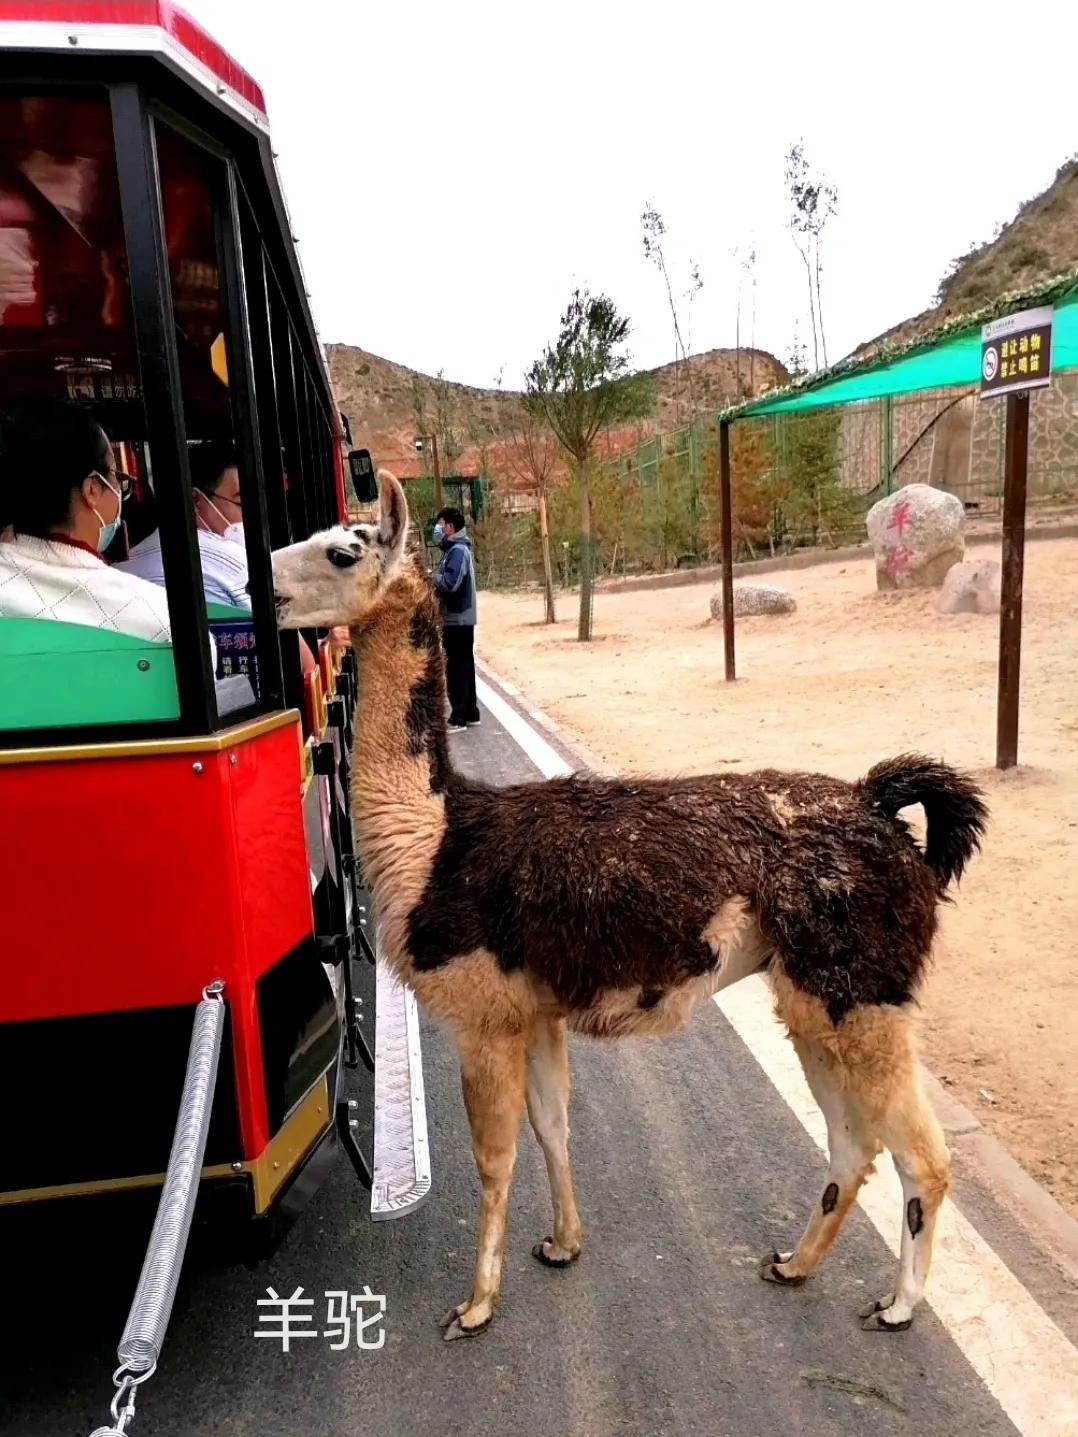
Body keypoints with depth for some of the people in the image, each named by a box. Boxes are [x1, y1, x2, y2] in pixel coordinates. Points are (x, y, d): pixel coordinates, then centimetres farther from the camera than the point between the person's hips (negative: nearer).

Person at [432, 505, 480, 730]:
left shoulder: (457, 551, -15)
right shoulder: (456, 549, 16)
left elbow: (449, 583, -25)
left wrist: (433, 575, -9)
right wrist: (436, 578, 1)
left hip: (456, 618, -10)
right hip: (461, 617, 10)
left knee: (456, 667, -6)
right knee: (464, 665, 13)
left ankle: (459, 717, -2)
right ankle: (470, 713, 20)